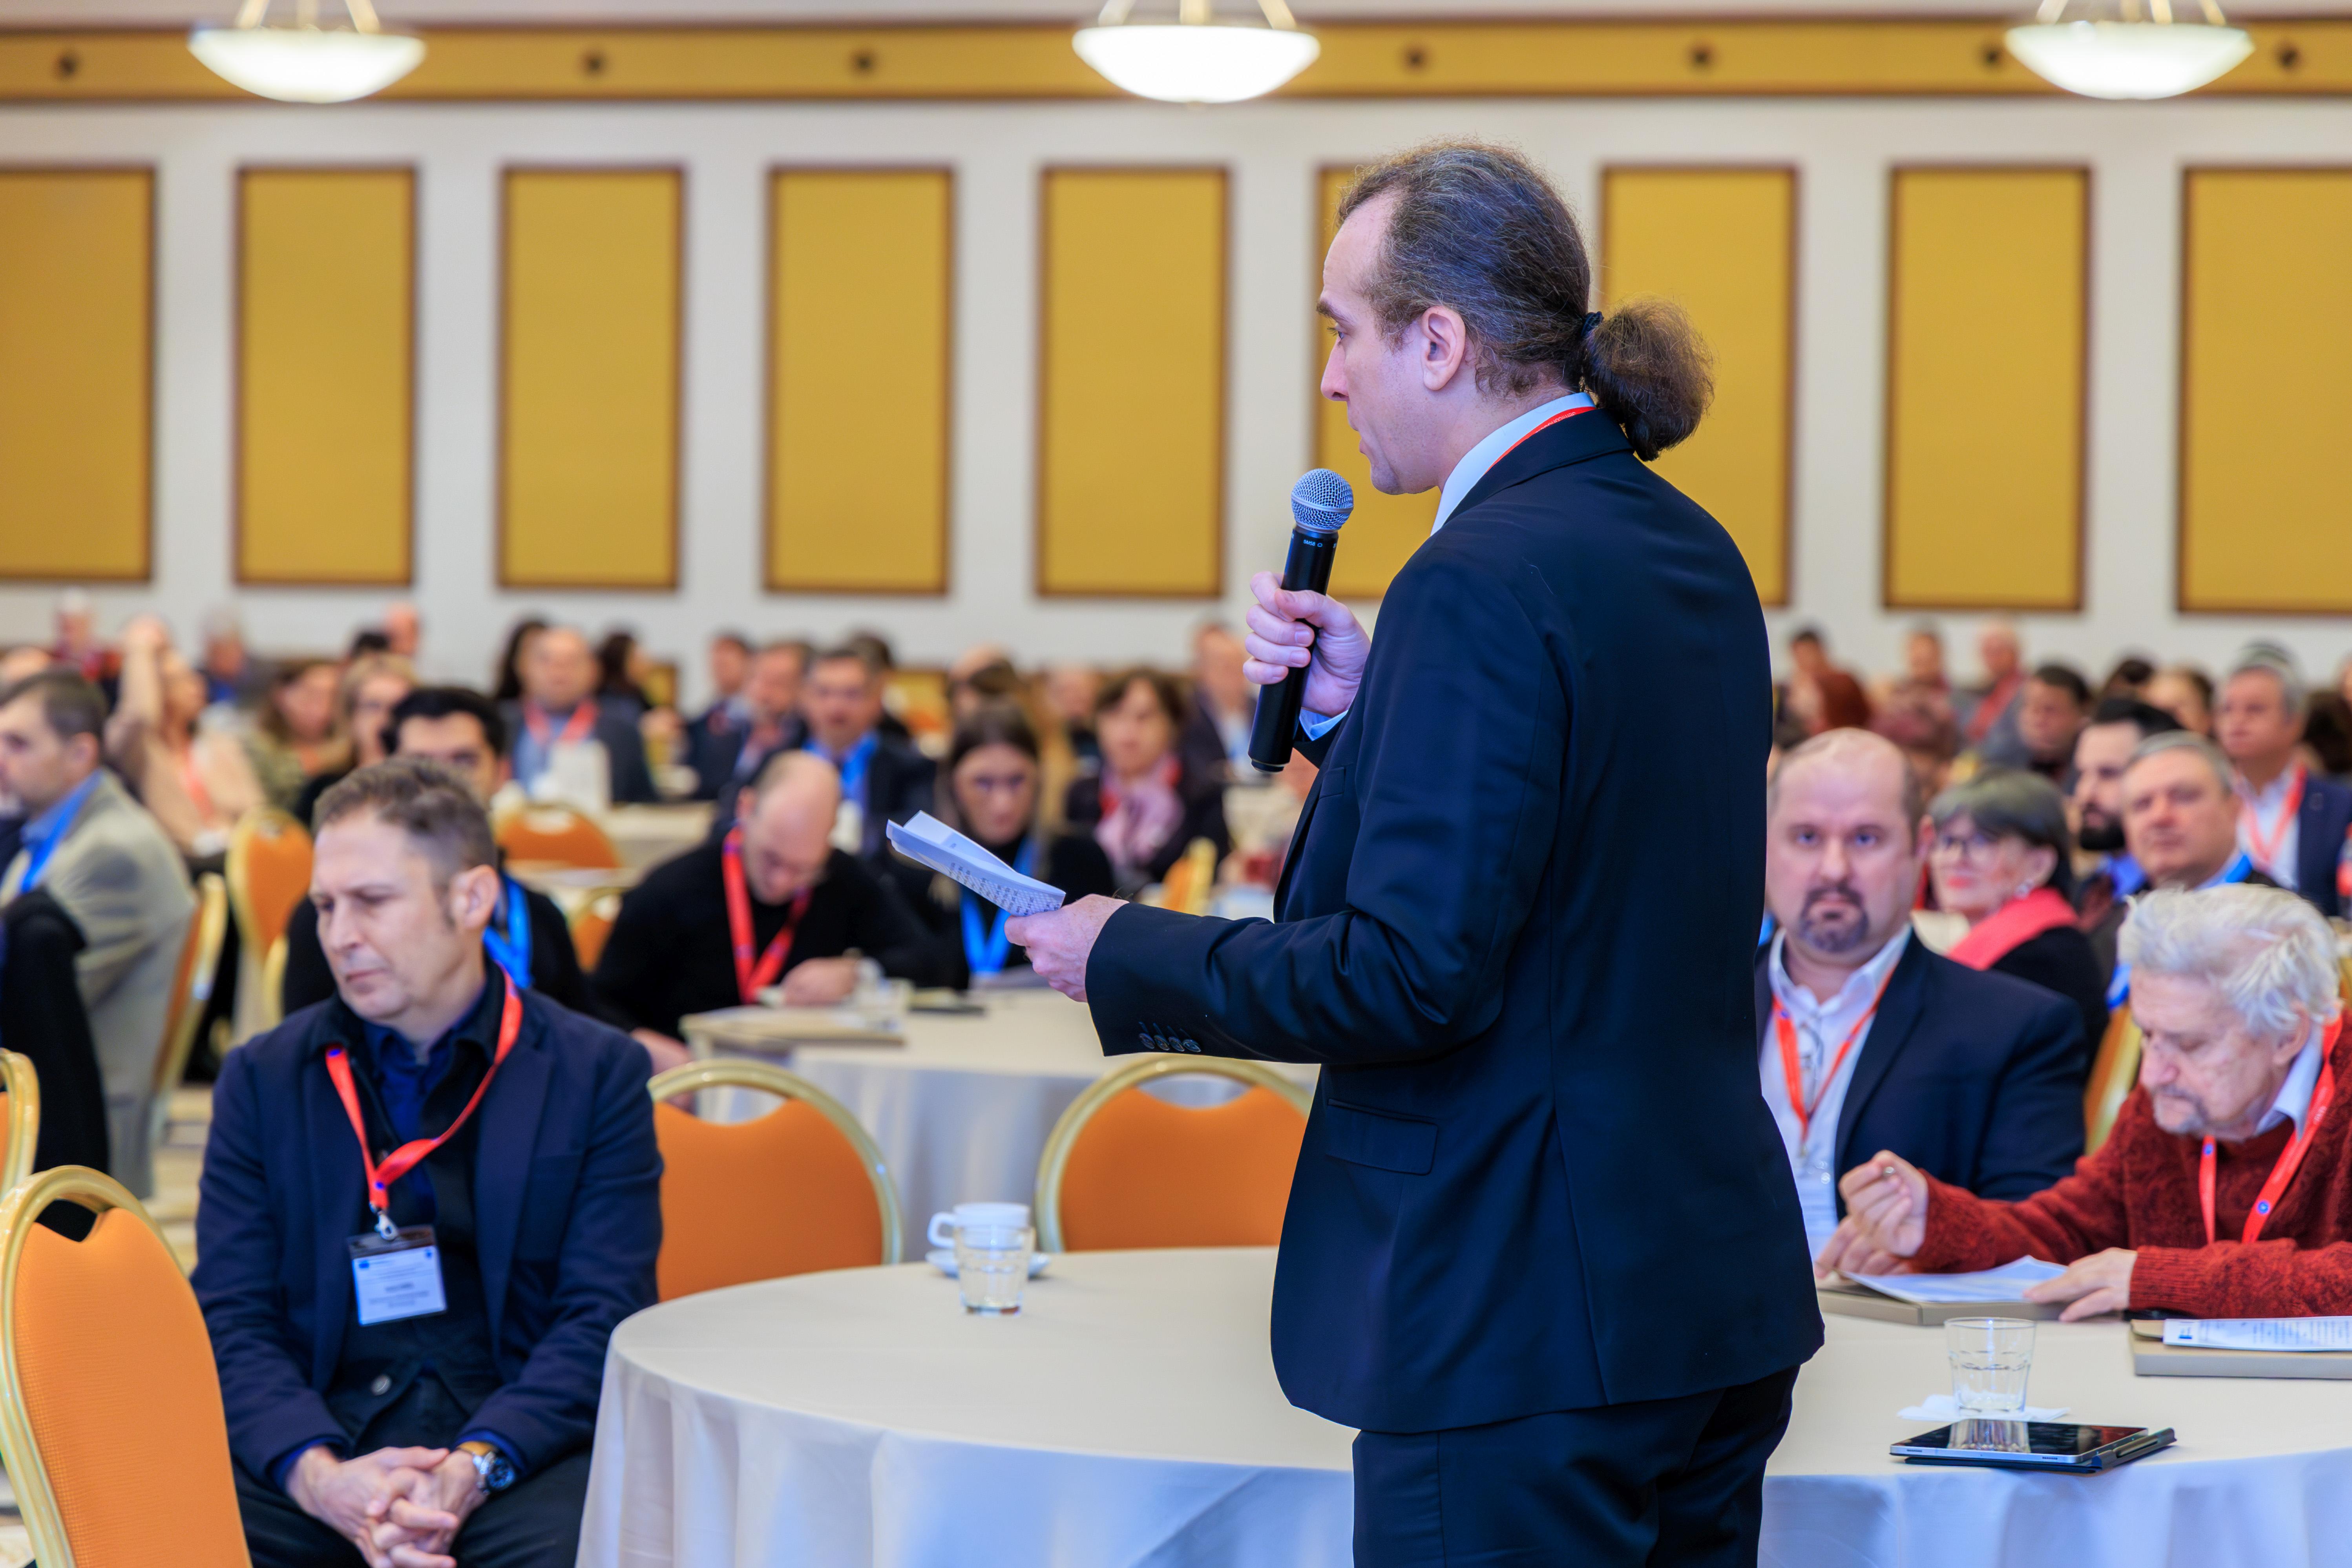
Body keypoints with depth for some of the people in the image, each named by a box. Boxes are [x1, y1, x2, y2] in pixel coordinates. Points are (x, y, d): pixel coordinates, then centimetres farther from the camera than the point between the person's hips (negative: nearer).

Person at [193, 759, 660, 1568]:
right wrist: (318, 1475, -15)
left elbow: (604, 1319, 1)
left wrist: (473, 1468, -16)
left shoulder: (597, 1072, 8)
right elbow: (232, 1319, 5)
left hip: (519, 1445, -1)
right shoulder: (263, 1078, 13)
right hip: (319, 1438, 2)